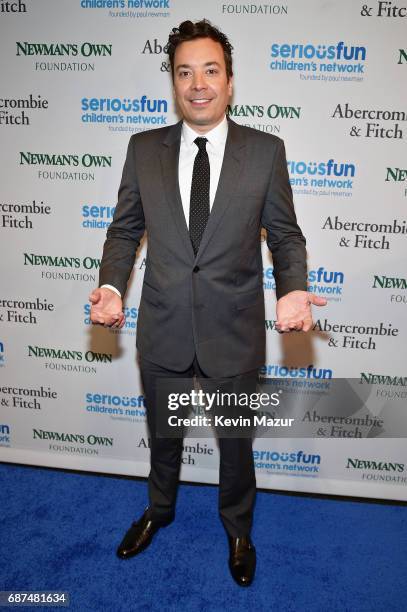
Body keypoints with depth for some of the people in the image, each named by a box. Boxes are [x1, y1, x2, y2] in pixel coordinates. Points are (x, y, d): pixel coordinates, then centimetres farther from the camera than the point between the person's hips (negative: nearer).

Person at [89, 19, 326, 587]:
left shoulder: (266, 150, -5)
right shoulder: (143, 148, -1)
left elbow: (285, 234, -1)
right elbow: (125, 228, 4)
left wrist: (292, 289, -20)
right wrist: (111, 286, -13)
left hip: (234, 330, -1)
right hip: (162, 328, 2)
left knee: (236, 440, 20)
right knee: (163, 433, 24)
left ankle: (238, 529, 50)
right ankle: (159, 509, 56)